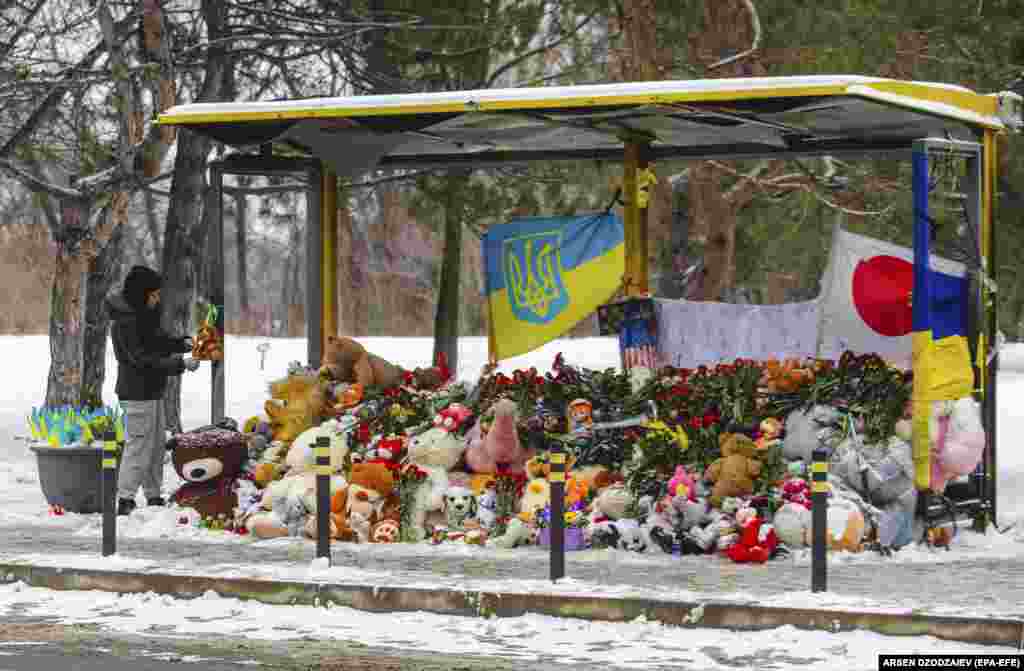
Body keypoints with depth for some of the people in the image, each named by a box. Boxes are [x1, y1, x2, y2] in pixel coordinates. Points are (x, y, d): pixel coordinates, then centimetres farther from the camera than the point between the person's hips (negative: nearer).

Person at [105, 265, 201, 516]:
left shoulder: (145, 312, 6)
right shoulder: (124, 322, -22)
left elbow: (159, 340, 18)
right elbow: (142, 360, -24)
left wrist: (184, 343, -1)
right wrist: (180, 364, -25)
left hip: (152, 390, 10)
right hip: (137, 392, -10)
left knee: (157, 443, 14)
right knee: (138, 444, -8)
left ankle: (154, 496, 22)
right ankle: (126, 500, -6)